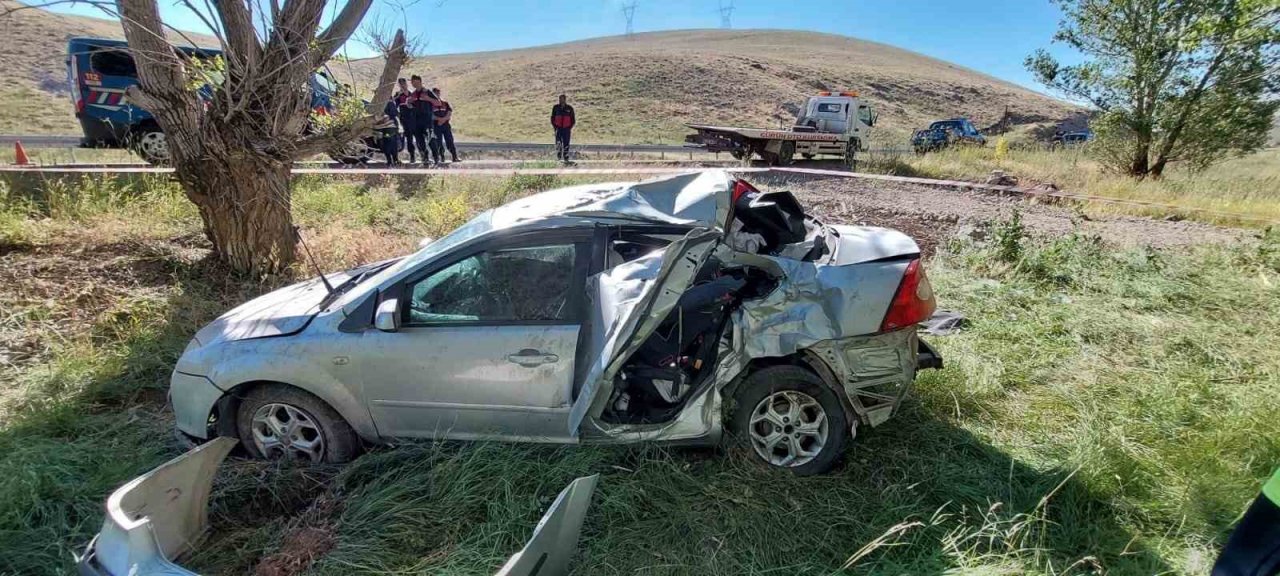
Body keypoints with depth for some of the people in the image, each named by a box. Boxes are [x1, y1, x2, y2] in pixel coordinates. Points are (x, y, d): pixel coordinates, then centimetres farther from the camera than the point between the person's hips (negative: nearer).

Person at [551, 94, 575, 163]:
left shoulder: (569, 108, 2)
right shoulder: (556, 107, 5)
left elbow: (573, 119, 8)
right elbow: (552, 118, 11)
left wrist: (570, 127, -2)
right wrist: (554, 126, 0)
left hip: (566, 129, 0)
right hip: (558, 128, 0)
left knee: (566, 144, 1)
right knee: (558, 143, -11)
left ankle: (566, 158, 9)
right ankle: (558, 156, 7)